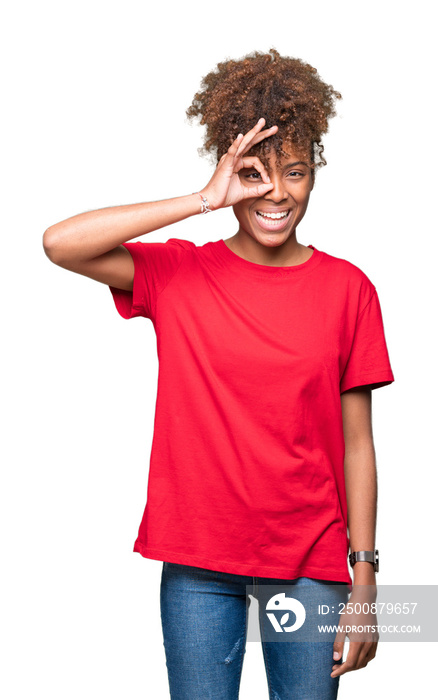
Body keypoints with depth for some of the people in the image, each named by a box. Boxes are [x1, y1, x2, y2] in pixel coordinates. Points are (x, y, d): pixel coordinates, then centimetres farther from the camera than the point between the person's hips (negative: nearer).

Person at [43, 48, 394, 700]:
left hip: (311, 561, 1)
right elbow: (60, 243, -19)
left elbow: (356, 444, 0)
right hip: (198, 559, 0)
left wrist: (364, 577, -2)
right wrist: (204, 200, -21)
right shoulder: (177, 274, -3)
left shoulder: (348, 289, -2)